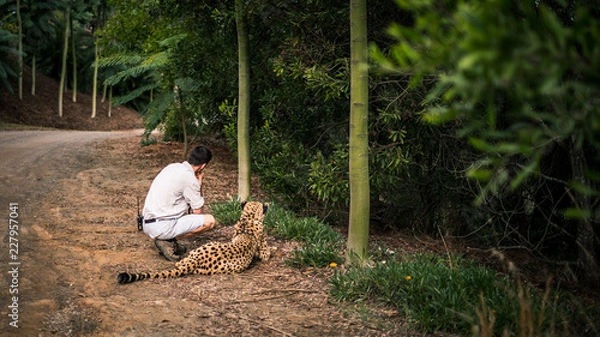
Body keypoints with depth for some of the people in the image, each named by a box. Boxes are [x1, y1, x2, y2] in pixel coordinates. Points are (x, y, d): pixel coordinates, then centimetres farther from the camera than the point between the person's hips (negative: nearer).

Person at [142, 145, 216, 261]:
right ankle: (168, 241, -5)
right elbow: (197, 211, -3)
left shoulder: (173, 167, 11)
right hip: (161, 227, -9)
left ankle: (169, 240, 12)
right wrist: (200, 181, 4)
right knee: (209, 221, -7)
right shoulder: (189, 177, -14)